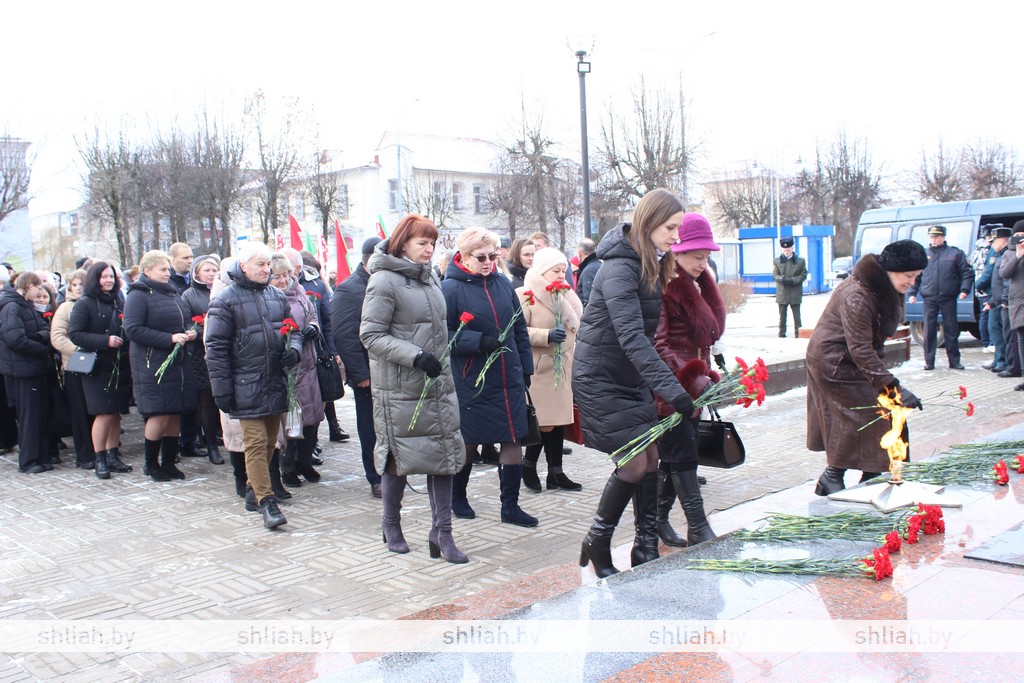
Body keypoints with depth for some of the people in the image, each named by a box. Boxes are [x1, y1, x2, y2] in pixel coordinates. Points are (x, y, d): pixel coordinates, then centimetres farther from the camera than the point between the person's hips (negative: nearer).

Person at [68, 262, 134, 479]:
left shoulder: (120, 302, 13)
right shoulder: (85, 304, -2)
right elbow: (74, 334, -10)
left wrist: (125, 343, 1)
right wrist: (105, 341, -18)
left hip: (120, 366, 5)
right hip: (98, 367, -5)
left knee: (116, 414, 8)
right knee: (104, 413, -7)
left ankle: (113, 456, 17)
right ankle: (100, 460, 3)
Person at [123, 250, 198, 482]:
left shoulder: (173, 293, 17)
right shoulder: (138, 295, -6)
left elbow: (186, 322, 27)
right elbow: (132, 329, -16)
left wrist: (190, 333, 4)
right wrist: (169, 339, -20)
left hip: (178, 363, 7)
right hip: (153, 365, -7)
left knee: (175, 415, 8)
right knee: (159, 415, -6)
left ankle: (168, 462, 19)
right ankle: (151, 464, 11)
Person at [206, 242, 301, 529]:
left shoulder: (277, 296, 11)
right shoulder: (225, 300, -5)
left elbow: (293, 329, 20)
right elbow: (216, 348, -6)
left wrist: (294, 348, -4)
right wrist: (222, 389, -10)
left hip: (276, 384, 6)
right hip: (247, 386, -6)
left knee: (270, 441, 13)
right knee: (255, 443, -8)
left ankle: (255, 490, 30)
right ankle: (266, 501, -5)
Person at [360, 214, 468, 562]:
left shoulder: (430, 277, 11)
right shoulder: (384, 281, -11)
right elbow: (371, 335, -15)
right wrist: (416, 356, -22)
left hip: (439, 383, 7)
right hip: (401, 387, -7)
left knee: (445, 453, 4)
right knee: (400, 455, 5)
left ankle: (441, 533, 11)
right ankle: (391, 524, 28)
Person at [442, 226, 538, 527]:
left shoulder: (502, 283, 6)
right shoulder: (451, 288, -10)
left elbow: (520, 328, 13)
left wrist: (525, 368, 12)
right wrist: (479, 341, -24)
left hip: (509, 379, 5)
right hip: (472, 380, -5)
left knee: (512, 440, 4)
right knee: (468, 442, 10)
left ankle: (510, 506, 15)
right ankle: (458, 497, 33)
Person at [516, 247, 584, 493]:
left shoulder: (566, 296, 14)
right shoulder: (525, 295, -9)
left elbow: (574, 326, 21)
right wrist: (547, 335, -24)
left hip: (562, 369, 7)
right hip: (538, 370, -7)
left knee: (559, 420, 8)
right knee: (545, 423, -6)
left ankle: (556, 472, 17)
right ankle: (528, 464, 15)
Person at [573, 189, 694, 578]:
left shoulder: (652, 266, 6)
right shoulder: (619, 269, -22)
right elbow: (632, 338, -31)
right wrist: (672, 390, -36)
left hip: (631, 378, 8)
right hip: (599, 379, -8)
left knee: (651, 457, 5)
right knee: (634, 463, -8)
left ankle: (647, 545, 17)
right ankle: (596, 545, 11)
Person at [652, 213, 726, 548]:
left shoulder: (696, 285, 14)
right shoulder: (662, 287, -15)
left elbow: (713, 327, 18)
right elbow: (657, 345, -22)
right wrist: (696, 380, -28)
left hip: (692, 387, 9)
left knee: (673, 458, 13)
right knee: (682, 457, -4)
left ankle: (659, 520, 23)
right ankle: (699, 530, 1)